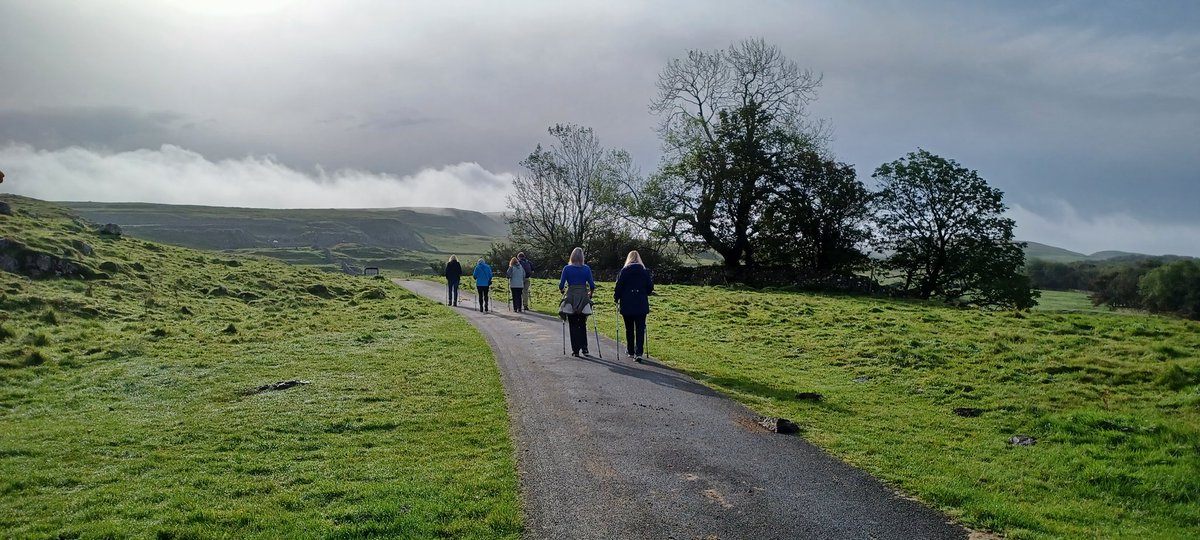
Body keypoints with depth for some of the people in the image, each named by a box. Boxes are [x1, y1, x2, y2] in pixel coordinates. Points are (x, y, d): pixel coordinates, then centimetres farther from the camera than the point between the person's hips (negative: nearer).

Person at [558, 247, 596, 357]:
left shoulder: (567, 268, -2)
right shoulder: (586, 268, 0)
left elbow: (561, 285, -3)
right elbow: (592, 285, -2)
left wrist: (562, 291, 18)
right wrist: (590, 293, 17)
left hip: (570, 298, -1)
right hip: (583, 298, 1)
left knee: (573, 325, 6)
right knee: (583, 324, 17)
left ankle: (575, 350, 4)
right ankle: (584, 347, 13)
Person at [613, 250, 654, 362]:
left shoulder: (624, 271, -4)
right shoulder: (645, 271, 1)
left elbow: (619, 286, -5)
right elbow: (650, 287, 4)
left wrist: (616, 298, 10)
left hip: (627, 305, -1)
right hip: (641, 305, 1)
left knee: (629, 329, 13)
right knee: (640, 329, 0)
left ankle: (630, 350, 25)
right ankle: (638, 353, -11)